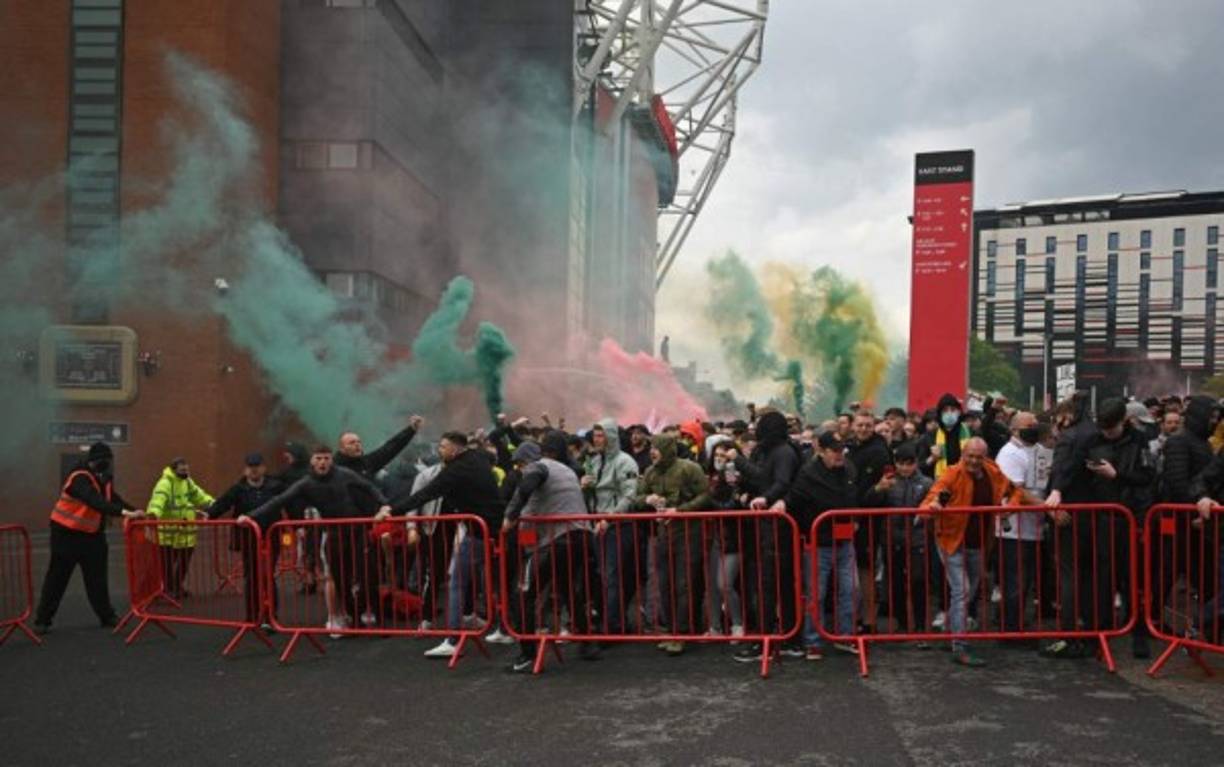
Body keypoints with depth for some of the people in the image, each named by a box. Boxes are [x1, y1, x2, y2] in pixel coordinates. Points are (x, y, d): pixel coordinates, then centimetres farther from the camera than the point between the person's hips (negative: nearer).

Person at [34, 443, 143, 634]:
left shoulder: (103, 478, 0)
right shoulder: (79, 478, -26)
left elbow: (113, 498, 3)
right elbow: (96, 502, -40)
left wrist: (135, 511, -13)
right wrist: (125, 512, -49)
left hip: (91, 533, 7)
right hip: (67, 533, -7)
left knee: (97, 576, 9)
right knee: (57, 578, 0)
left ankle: (107, 615, 17)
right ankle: (42, 620, 10)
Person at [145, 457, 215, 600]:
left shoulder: (188, 482, 12)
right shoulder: (165, 483, -16)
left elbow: (198, 495, 22)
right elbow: (158, 498, -34)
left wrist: (213, 504, 8)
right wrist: (154, 512, -53)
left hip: (186, 531, 8)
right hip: (169, 531, -8)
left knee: (185, 561, 14)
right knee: (168, 562, -2)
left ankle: (177, 587, 30)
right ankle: (169, 589, 11)